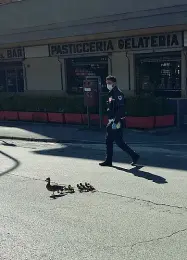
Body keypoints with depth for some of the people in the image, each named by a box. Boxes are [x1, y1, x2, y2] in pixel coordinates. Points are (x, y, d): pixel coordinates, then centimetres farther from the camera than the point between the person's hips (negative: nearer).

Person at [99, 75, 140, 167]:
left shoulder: (118, 93, -14)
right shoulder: (111, 94, 15)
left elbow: (121, 109, -22)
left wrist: (115, 122, -24)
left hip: (117, 122, -10)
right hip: (111, 122, 10)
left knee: (119, 142, -5)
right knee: (108, 141, 11)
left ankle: (134, 156, 8)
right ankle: (108, 161, 19)